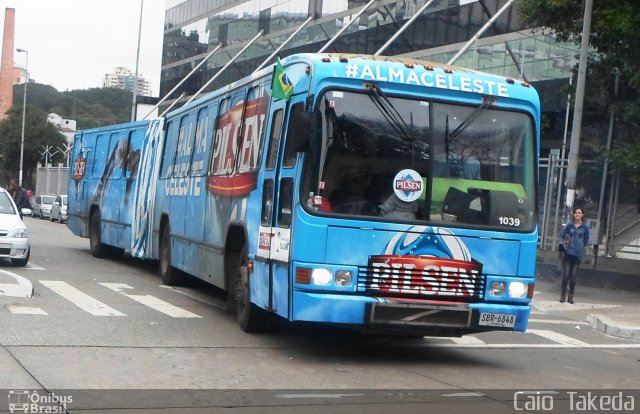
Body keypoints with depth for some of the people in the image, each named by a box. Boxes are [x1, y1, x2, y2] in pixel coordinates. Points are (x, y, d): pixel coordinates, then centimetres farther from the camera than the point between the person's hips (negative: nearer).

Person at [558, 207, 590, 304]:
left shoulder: (585, 227, 2)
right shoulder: (569, 225, 4)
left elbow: (586, 241, 10)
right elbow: (562, 235, 13)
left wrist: (583, 250, 8)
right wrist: (562, 244, 0)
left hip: (578, 254, 0)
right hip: (568, 253, 0)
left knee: (573, 277, 2)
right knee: (566, 275, -1)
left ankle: (571, 296, 13)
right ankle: (563, 295, 9)